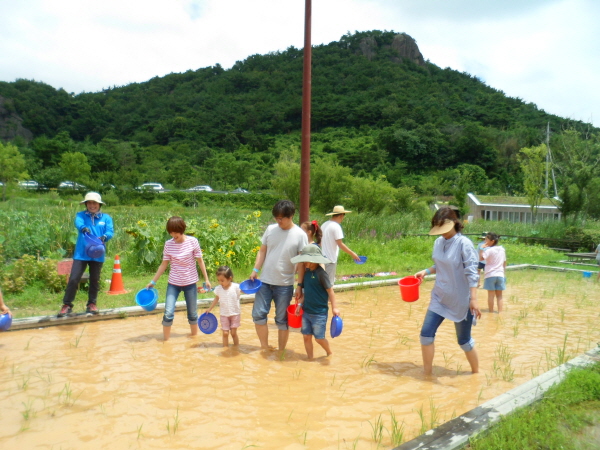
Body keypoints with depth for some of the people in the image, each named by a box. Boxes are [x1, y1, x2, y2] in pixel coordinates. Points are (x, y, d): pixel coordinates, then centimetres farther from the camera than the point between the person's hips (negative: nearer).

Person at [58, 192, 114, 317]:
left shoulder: (106, 218, 8)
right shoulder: (81, 215, 5)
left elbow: (110, 231, -4)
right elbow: (78, 223, -16)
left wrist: (104, 237, -27)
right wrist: (83, 228, -40)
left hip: (97, 254, 1)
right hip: (81, 254, -1)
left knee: (95, 280, 12)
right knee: (73, 279, -5)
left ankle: (92, 304, 26)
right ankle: (67, 305, 7)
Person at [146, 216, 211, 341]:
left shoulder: (193, 241, -10)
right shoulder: (168, 244, -5)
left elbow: (200, 261, -3)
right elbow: (164, 264, 3)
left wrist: (206, 279, -4)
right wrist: (153, 281, 2)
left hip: (190, 283, -1)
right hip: (173, 283, 1)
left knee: (192, 314, 11)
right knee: (168, 313, -8)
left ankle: (195, 336, 32)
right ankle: (166, 339, 10)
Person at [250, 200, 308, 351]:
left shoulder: (300, 235, -8)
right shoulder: (270, 229, 2)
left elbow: (302, 262, -7)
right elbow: (262, 251, 9)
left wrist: (300, 285, -9)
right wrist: (255, 270, -1)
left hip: (285, 285, -3)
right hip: (265, 281, 3)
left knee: (282, 319, 7)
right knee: (258, 314, 1)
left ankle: (281, 351, 22)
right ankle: (264, 346, 20)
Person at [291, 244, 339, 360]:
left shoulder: (321, 273, -16)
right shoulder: (306, 272, 5)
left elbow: (330, 290, -13)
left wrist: (334, 307, -14)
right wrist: (300, 304, 8)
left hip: (319, 313, -6)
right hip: (306, 311, 7)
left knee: (319, 338, 2)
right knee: (306, 336, 8)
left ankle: (329, 353, 29)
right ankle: (310, 359, 23)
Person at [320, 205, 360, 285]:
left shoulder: (324, 225, 11)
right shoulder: (336, 226, -13)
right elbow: (340, 244, -16)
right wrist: (352, 254, -9)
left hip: (323, 258, 8)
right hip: (331, 259, -8)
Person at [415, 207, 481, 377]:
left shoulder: (464, 243, -16)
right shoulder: (439, 242, 3)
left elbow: (472, 273, -19)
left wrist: (473, 299, -25)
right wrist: (426, 271, -1)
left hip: (460, 301, -6)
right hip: (439, 297, 6)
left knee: (464, 340, 9)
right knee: (426, 333, -1)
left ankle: (476, 373, 34)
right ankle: (428, 374, 15)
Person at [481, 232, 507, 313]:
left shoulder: (489, 250, -11)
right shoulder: (502, 249, 8)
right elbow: (504, 263, 14)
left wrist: (482, 248, -13)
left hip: (490, 275, -5)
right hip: (500, 275, 5)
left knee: (491, 295, 2)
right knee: (499, 296, 9)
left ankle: (491, 312, 7)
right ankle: (500, 312, 7)